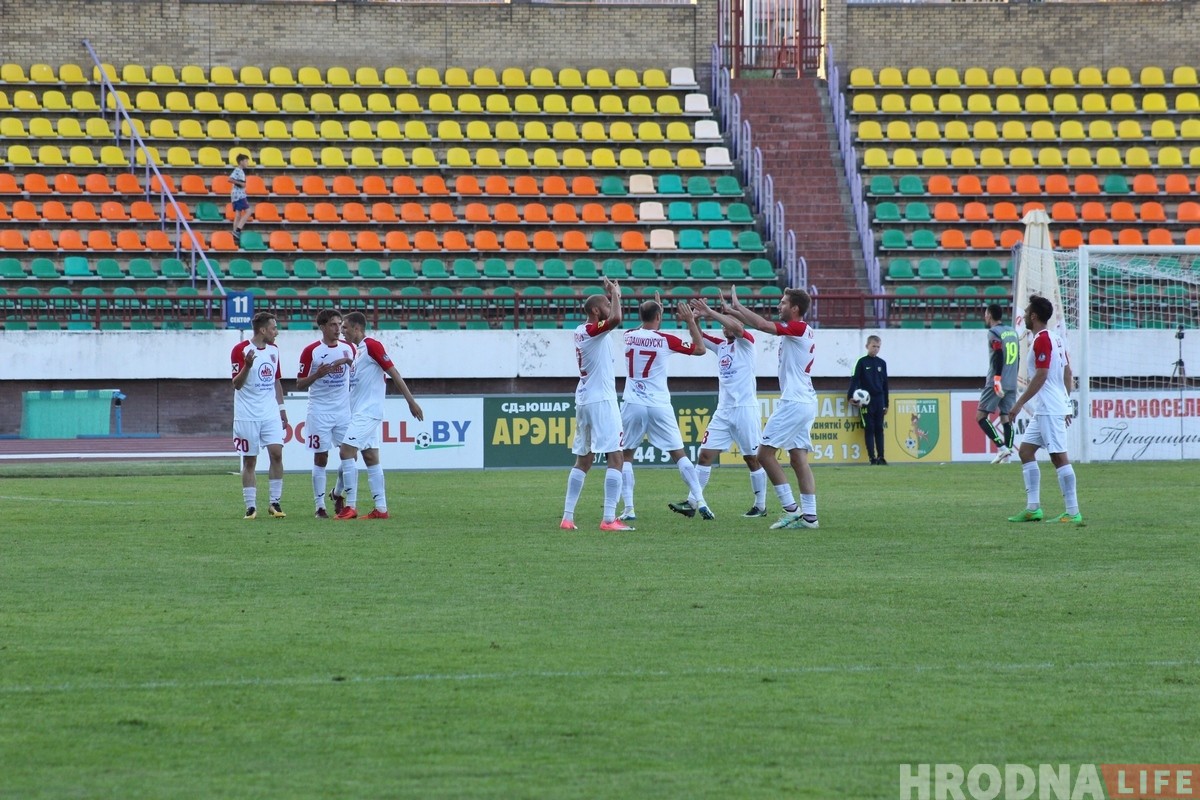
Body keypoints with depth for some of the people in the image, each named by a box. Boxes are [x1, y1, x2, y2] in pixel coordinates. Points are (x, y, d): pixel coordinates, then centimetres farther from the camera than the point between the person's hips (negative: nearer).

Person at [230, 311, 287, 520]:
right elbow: (237, 384, -12)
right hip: (247, 415, -4)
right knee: (249, 461, 0)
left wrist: (281, 408, 17)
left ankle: (275, 503, -1)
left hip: (270, 414, 5)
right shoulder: (240, 350, -9)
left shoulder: (273, 350, 10)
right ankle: (251, 506, 6)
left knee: (276, 453, -8)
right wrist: (247, 366, -30)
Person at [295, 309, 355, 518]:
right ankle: (320, 506, 4)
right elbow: (299, 384, -6)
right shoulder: (311, 351, -6)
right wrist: (317, 375, -21)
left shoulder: (349, 348, 6)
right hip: (319, 412, -4)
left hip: (344, 409, 4)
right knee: (321, 458, -1)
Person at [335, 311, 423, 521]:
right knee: (371, 458, 8)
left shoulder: (371, 345, -12)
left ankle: (351, 506, -14)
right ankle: (381, 509, 8)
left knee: (346, 451, -15)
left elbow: (394, 373, -14)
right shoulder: (357, 349, 15)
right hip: (359, 412, 10)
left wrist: (411, 401, -15)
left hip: (367, 412, -10)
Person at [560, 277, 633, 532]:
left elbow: (612, 318, 34)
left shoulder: (580, 332, 13)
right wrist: (614, 294, -15)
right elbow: (616, 319, -32)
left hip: (583, 401, 9)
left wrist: (613, 295, 23)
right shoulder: (593, 331, -11)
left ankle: (567, 517, 12)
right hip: (601, 400, -9)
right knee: (615, 457, -10)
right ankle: (609, 519, -17)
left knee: (583, 460, 14)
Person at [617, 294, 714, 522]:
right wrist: (690, 321, 12)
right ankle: (700, 501, -5)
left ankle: (628, 509, 1)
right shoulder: (666, 340, -6)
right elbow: (700, 349, 5)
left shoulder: (629, 337, 3)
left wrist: (655, 308, 38)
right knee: (679, 454, 4)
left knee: (625, 456, 11)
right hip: (659, 407, -1)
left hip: (633, 406, 1)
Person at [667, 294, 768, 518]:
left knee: (753, 458, 2)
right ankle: (692, 503, -4)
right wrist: (694, 318, -6)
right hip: (723, 411, 6)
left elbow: (736, 327, -25)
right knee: (706, 454, -2)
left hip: (745, 409, -6)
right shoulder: (720, 345, 14)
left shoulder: (745, 343, -5)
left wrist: (710, 313, -25)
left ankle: (760, 506, 12)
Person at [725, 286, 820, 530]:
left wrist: (738, 307, -10)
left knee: (765, 452, -7)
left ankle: (791, 509, -9)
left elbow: (763, 325, -23)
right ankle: (809, 515, 2)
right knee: (799, 459, 7)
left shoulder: (798, 328, -12)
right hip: (806, 403, 10)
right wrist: (735, 312, 23)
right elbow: (763, 325, 23)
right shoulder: (802, 331, 15)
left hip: (793, 402, -10)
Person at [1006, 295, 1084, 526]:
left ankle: (1073, 513, -8)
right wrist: (1066, 403, 24)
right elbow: (1067, 372, 19)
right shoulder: (1055, 338, 15)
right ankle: (1033, 507, 10)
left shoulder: (1042, 340, -14)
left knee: (1059, 457, -9)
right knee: (1026, 450, 12)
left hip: (1050, 410, -11)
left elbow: (1040, 377, -19)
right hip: (1044, 410, 11)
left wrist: (1020, 403, -16)